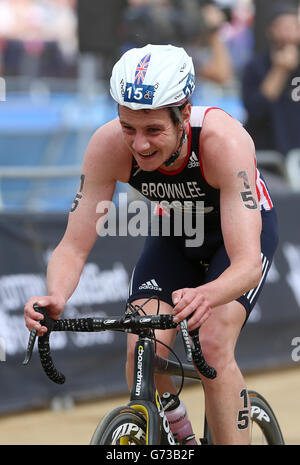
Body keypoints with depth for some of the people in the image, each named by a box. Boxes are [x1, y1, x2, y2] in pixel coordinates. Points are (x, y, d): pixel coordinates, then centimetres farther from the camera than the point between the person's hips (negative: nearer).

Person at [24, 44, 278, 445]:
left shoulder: (224, 140, -40)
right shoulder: (108, 146, -30)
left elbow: (247, 263, -45)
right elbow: (74, 246, -26)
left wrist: (204, 297, -66)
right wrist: (55, 298, -48)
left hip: (244, 230, -3)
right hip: (174, 234, 3)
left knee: (214, 345, -25)